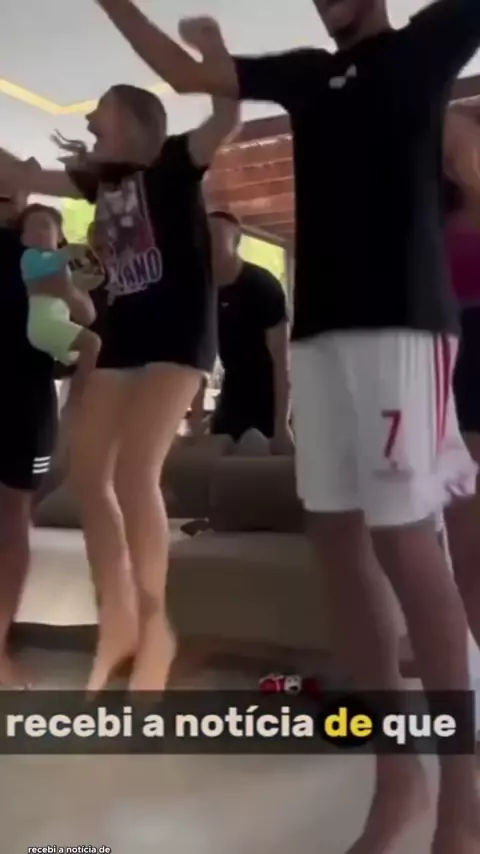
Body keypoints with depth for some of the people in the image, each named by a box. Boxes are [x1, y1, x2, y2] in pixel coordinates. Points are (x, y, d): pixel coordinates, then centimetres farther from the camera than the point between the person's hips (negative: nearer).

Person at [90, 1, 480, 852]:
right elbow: (187, 73, 27)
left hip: (402, 318, -5)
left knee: (401, 534, -12)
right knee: (337, 535, 0)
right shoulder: (308, 73, 26)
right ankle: (398, 772, 11)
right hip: (318, 325, 5)